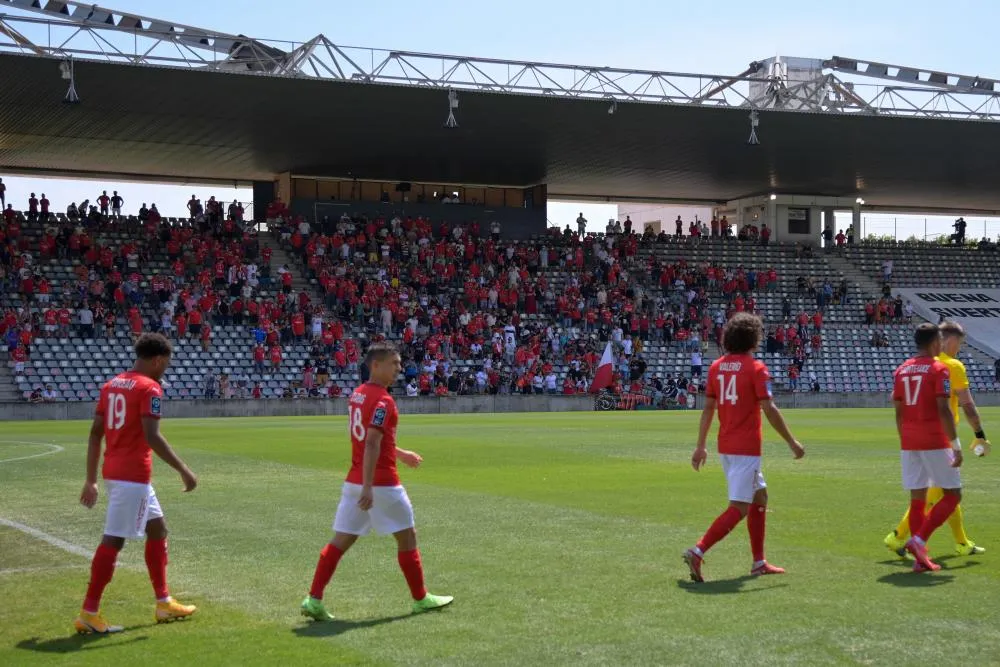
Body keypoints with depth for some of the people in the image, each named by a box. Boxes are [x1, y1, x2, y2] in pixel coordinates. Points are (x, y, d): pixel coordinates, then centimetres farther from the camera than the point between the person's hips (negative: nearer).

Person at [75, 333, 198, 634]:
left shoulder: (112, 385, 14)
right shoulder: (149, 388, -11)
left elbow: (95, 433, 13)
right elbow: (152, 436, -20)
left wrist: (91, 480, 16)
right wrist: (183, 469, -14)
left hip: (113, 472, 9)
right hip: (133, 475, -9)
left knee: (158, 529, 18)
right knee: (113, 540, -6)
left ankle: (164, 603, 24)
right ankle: (89, 613, -4)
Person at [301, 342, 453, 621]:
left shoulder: (357, 395, 12)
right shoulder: (382, 400, -16)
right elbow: (371, 445, -24)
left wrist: (399, 454, 34)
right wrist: (367, 488, -28)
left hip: (355, 481, 8)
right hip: (381, 484, -8)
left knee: (341, 540, 6)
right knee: (407, 536, 8)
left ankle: (314, 599, -1)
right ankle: (420, 598, 20)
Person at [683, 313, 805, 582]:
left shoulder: (717, 366, 7)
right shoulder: (755, 368, -10)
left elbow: (708, 407, 7)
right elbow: (769, 409, -14)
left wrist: (701, 446, 10)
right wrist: (792, 442, -5)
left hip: (725, 446, 8)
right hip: (746, 447, -8)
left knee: (760, 496, 20)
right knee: (739, 508, -6)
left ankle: (759, 562, 23)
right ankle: (698, 552, -20)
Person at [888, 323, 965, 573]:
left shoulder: (902, 370, 11)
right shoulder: (939, 369, -8)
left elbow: (898, 411, 12)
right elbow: (943, 410, -16)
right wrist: (956, 444, -14)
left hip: (909, 444, 6)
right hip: (934, 442, -6)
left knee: (917, 499, 8)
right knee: (953, 495, 3)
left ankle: (921, 559, 7)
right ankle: (919, 540, -12)